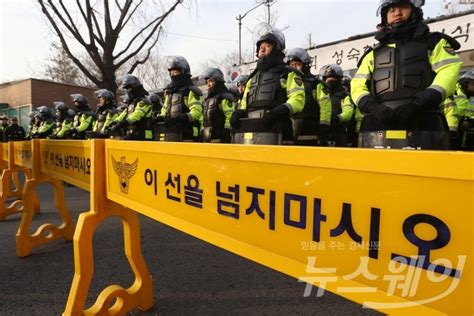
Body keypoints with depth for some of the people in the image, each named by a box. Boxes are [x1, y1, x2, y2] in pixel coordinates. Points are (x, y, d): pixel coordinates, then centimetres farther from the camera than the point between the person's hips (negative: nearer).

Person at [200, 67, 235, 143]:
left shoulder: (225, 98, -6)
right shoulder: (207, 100, 22)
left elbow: (230, 119, -15)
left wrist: (225, 137, -19)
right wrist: (202, 135, 19)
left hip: (219, 138, -9)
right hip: (207, 139, 9)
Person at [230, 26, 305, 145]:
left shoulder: (288, 74, 11)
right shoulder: (253, 78, 29)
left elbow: (298, 99, -3)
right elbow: (245, 103, 28)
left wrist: (281, 111, -21)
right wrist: (239, 113, 5)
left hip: (272, 130, -6)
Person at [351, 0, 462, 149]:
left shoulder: (433, 43, 19)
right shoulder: (373, 54, 25)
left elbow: (449, 72, 3)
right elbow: (357, 86, 13)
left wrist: (419, 103, -15)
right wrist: (372, 106, -9)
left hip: (422, 128, -2)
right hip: (377, 130, 2)